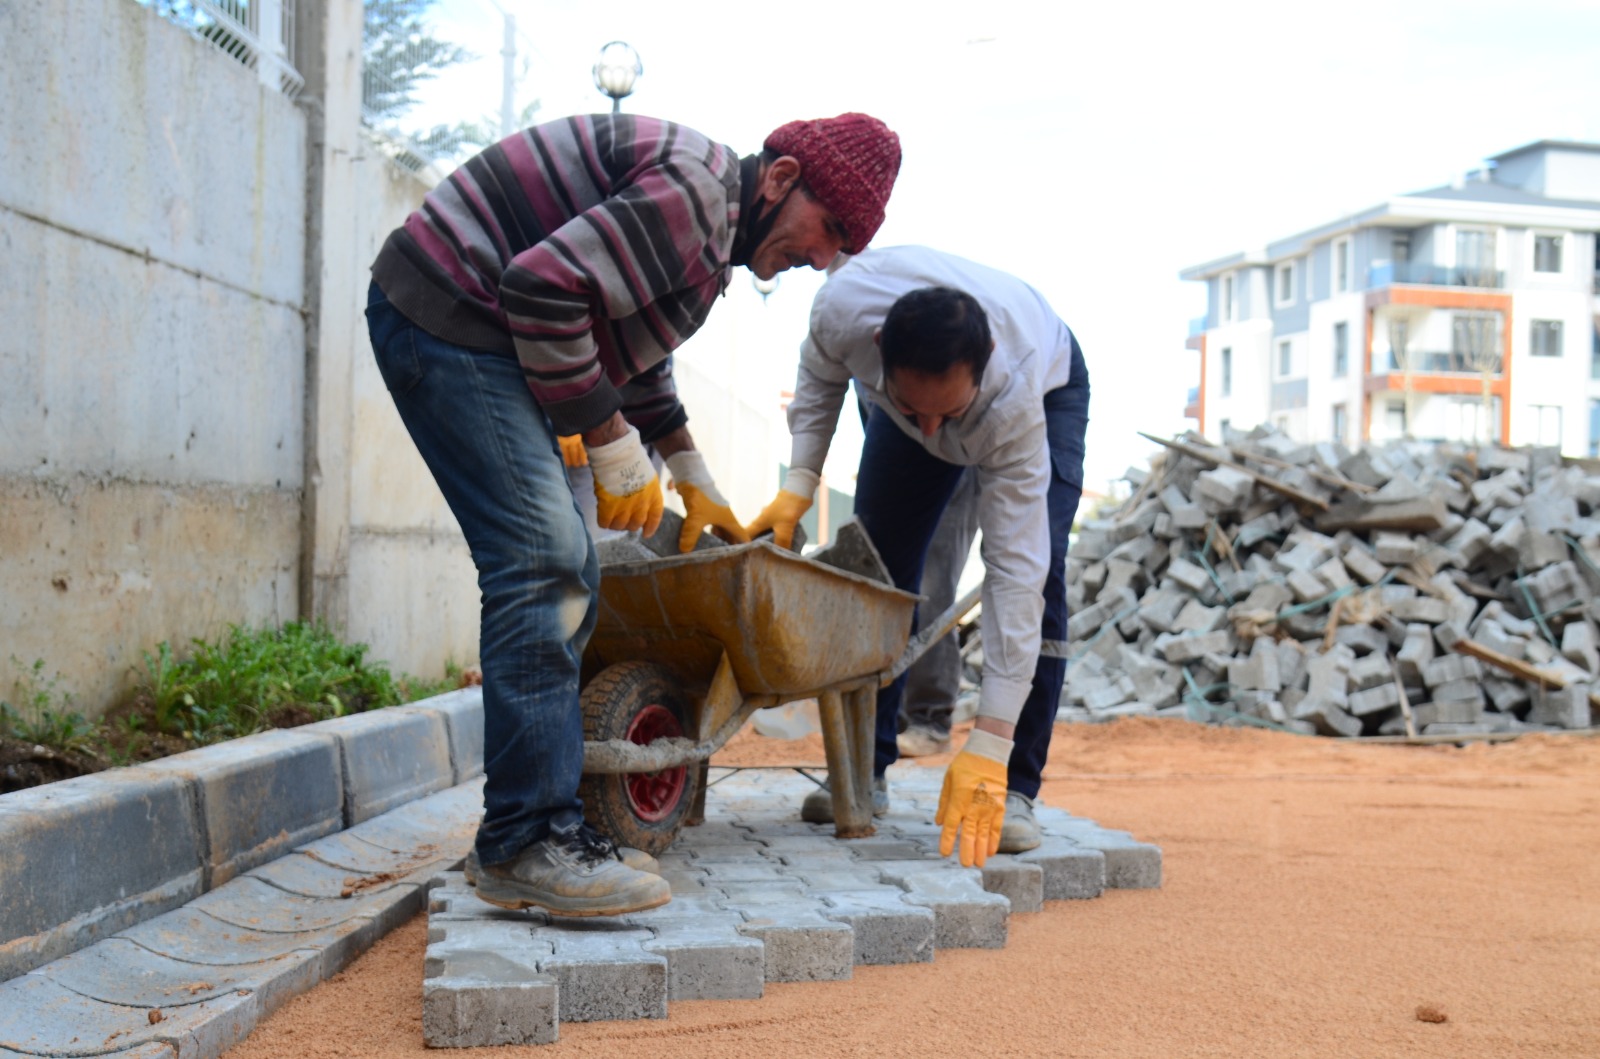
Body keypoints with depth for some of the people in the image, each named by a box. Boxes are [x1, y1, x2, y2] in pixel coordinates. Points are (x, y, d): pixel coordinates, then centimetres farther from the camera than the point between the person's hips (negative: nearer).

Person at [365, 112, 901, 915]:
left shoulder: (715, 228, 15)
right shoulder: (693, 193, -19)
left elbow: (635, 357, 29)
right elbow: (544, 286, -28)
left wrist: (695, 482, 33)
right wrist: (612, 446, -20)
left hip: (485, 336, 11)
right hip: (445, 317, -11)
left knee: (565, 577, 7)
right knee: (540, 564, -18)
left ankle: (525, 835, 9)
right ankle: (525, 844, -16)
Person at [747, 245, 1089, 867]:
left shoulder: (1014, 397, -46)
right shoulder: (845, 305, -41)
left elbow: (1013, 571, -45)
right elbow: (820, 377, -12)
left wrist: (988, 747, -47)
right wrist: (799, 483, -24)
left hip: (1050, 388, -3)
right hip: (914, 374, 3)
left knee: (1036, 571, -22)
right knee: (878, 567, -3)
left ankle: (1012, 789, -12)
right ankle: (863, 773, 8)